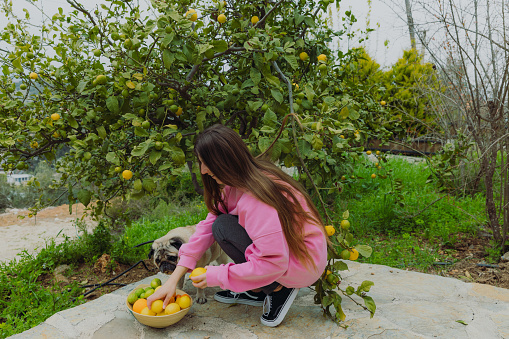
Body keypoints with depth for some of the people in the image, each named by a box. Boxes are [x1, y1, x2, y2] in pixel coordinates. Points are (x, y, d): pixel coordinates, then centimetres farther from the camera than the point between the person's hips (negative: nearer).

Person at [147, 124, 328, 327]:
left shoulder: (258, 199, -30)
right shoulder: (237, 184, -2)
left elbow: (273, 263, -30)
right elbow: (209, 223, -2)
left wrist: (217, 276, -19)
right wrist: (174, 278, -6)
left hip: (304, 263, -9)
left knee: (223, 227, -18)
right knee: (220, 221, 5)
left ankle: (278, 289, -5)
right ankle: (256, 291, 8)